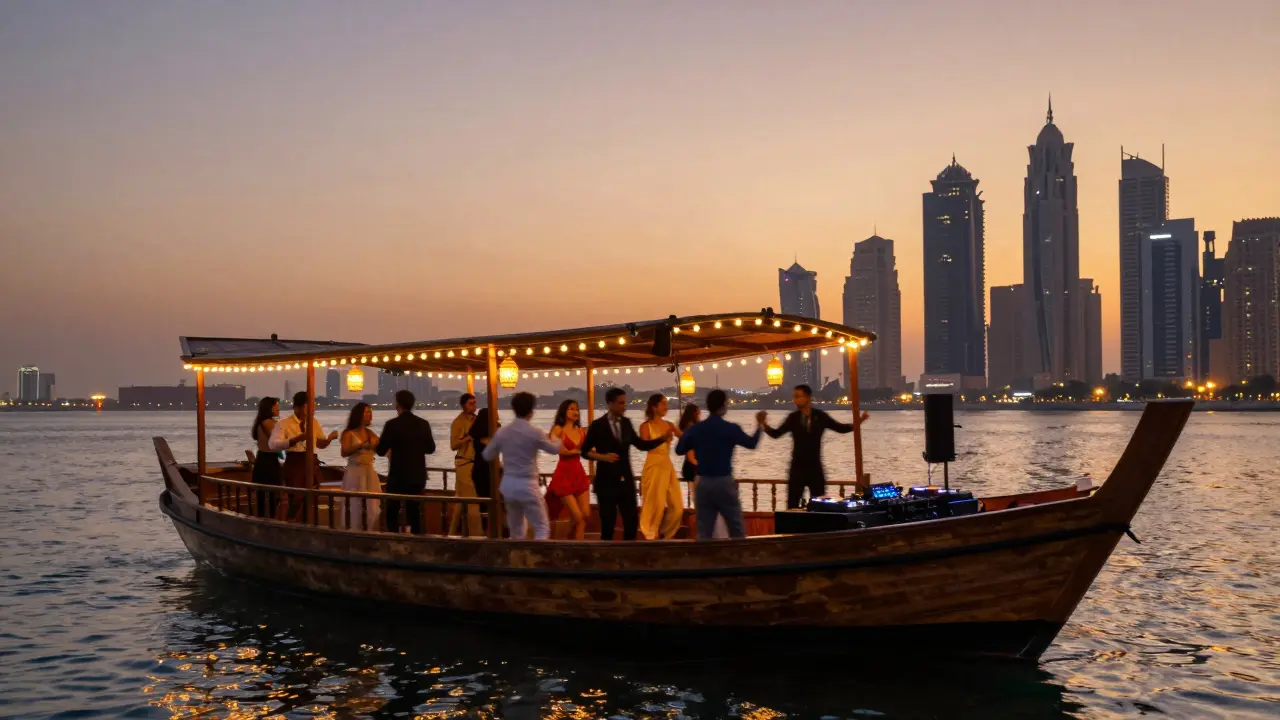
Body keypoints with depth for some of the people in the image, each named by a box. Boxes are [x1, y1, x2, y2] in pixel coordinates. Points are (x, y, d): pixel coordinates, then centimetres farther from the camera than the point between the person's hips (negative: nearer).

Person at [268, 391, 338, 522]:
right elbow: (272, 445, -22)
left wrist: (329, 438, -3)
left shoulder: (314, 423, 10)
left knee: (310, 504, 12)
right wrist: (297, 439, -33)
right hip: (294, 465, -6)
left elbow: (321, 444, 21)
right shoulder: (284, 424, -8)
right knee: (297, 502, -10)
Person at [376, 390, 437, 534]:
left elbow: (381, 450, -10)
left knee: (392, 512, 8)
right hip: (418, 476, 4)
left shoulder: (392, 424, -13)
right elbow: (431, 448, 8)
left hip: (398, 475, -4)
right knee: (414, 511, 12)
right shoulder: (423, 424, 0)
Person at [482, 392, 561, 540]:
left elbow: (487, 455, 13)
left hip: (508, 485, 5)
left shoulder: (501, 433, 1)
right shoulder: (535, 433, -12)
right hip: (527, 485, -5)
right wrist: (556, 440, 28)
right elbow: (555, 449, 5)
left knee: (516, 530, 19)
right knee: (542, 528, 2)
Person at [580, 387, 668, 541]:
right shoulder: (598, 425, -7)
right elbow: (585, 451, -3)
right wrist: (602, 456, -20)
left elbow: (640, 444, 13)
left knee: (632, 520, 5)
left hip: (626, 480, 5)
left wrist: (662, 438, 2)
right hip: (606, 481, -5)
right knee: (608, 522, 2)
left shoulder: (626, 423, 7)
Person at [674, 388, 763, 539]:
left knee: (704, 532, 6)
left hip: (703, 483, 3)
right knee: (737, 532, 7)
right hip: (724, 483, -3)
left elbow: (679, 450, 11)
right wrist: (759, 424, 25)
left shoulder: (695, 429, -1)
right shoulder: (731, 428, -8)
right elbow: (752, 443, 10)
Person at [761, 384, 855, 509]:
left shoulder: (821, 416, -1)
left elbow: (841, 428, 5)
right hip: (797, 467, 0)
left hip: (815, 467, 0)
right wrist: (765, 426, -22)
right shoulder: (793, 418, -1)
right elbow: (776, 434, -2)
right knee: (792, 505, 1)